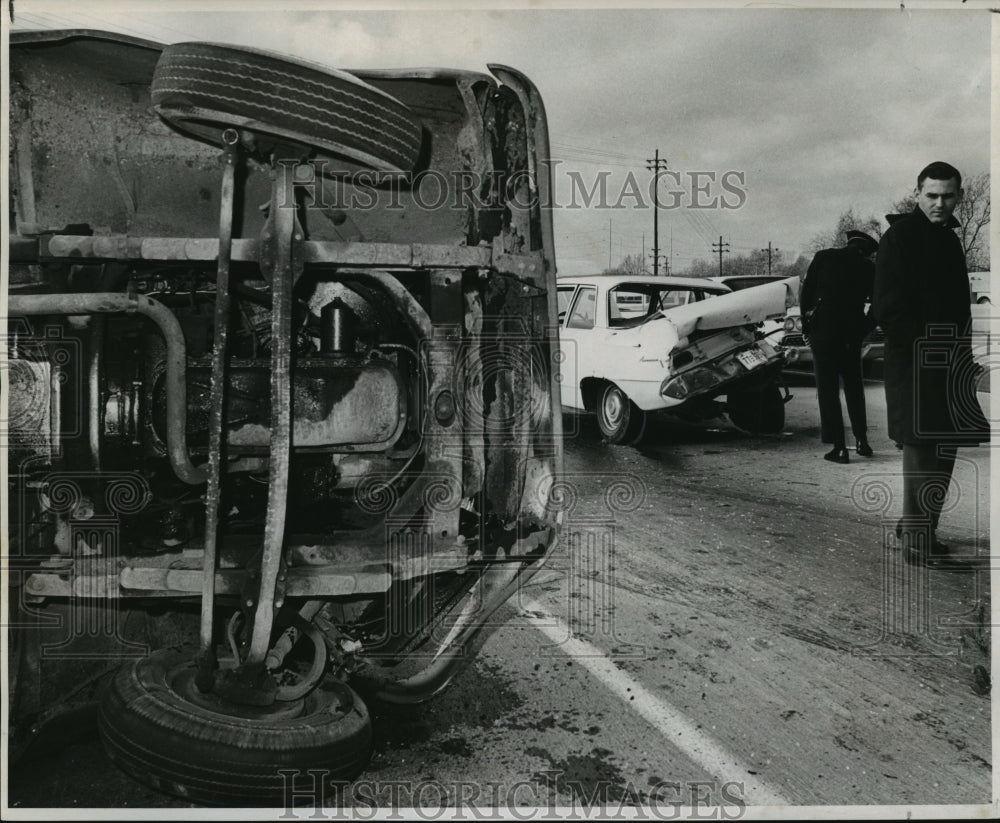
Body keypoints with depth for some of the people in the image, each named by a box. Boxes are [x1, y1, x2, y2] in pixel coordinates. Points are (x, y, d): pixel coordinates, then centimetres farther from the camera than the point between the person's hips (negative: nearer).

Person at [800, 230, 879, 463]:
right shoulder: (869, 269, 5)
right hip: (851, 335, 2)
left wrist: (806, 321, 8)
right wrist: (863, 330, 16)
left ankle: (839, 447, -1)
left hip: (822, 331, -2)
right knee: (854, 387, 19)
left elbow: (805, 293, -1)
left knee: (828, 389, 2)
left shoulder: (823, 257, 0)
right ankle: (862, 440, 23)